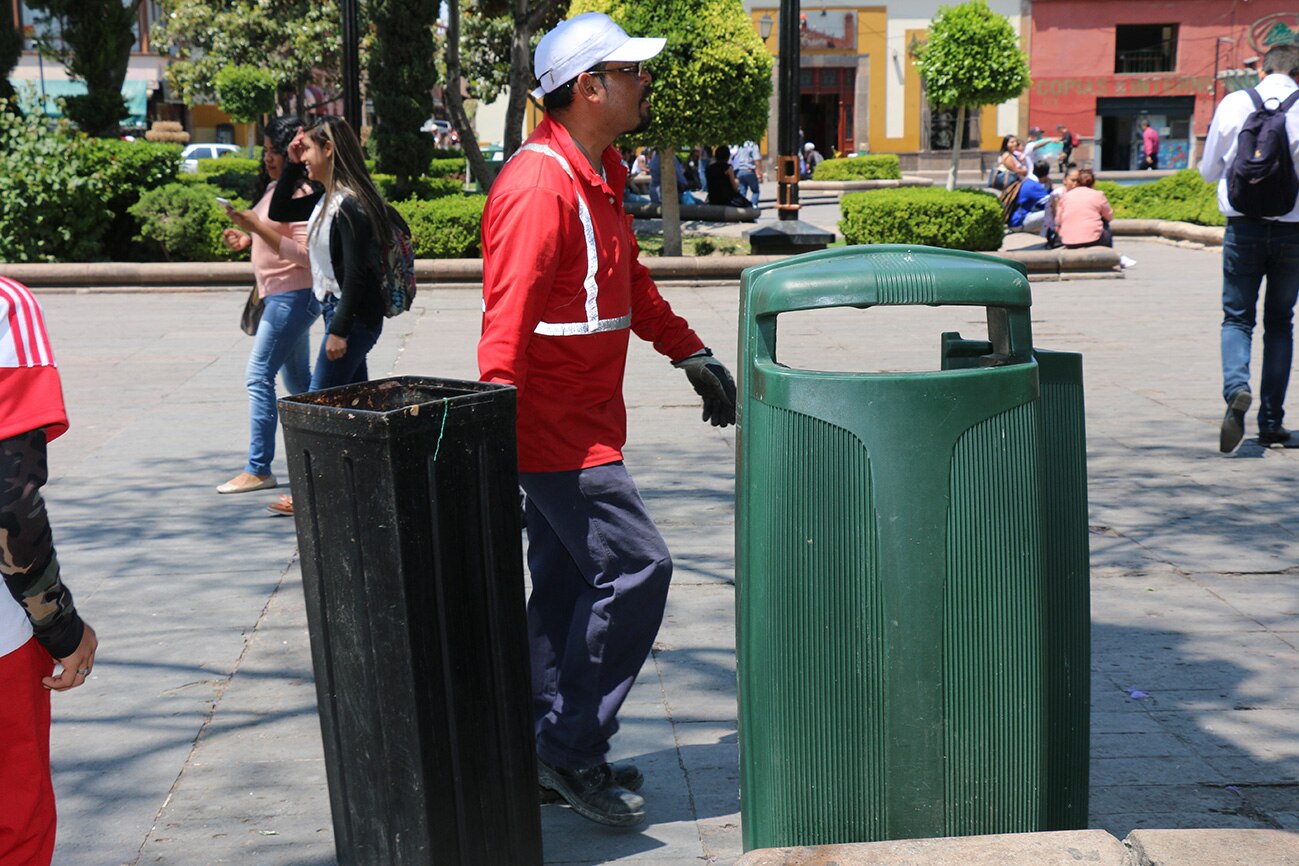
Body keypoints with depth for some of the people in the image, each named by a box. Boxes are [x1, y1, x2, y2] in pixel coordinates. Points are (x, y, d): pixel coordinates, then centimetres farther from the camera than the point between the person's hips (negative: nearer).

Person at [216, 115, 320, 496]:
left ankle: (258, 468, -6)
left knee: (258, 376, -11)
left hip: (293, 295, -10)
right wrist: (246, 238, 7)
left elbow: (303, 253, -21)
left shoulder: (301, 193, -16)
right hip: (278, 294, 10)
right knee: (297, 380, 16)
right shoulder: (274, 187, 13)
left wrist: (257, 226, -25)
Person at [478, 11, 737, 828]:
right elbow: (508, 315, -27)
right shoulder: (539, 185, -18)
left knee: (569, 586, 14)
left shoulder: (599, 173, 15)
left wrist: (691, 352, 28)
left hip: (585, 422, 10)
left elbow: (631, 283, 27)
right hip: (556, 429, -10)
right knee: (635, 567, -9)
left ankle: (552, 749, 24)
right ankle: (573, 750, 3)